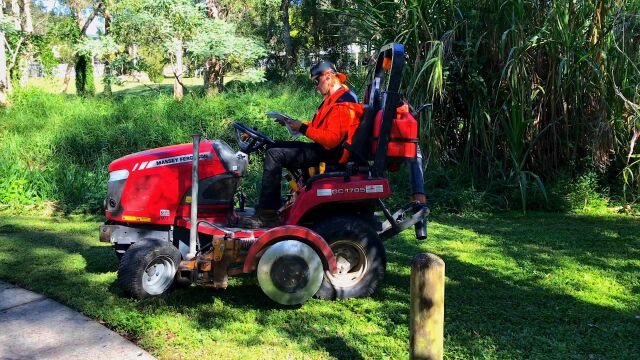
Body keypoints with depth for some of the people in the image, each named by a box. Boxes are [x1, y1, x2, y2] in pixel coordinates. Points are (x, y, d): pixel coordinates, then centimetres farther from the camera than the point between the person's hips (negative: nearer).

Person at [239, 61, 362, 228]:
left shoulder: (342, 104, -18)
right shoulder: (334, 98, 16)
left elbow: (331, 139, -26)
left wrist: (302, 129, -20)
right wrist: (295, 123, 9)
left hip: (327, 154, -11)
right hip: (322, 148, 11)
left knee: (274, 155, -20)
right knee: (275, 146, 12)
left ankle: (267, 215, -21)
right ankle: (266, 205, 3)